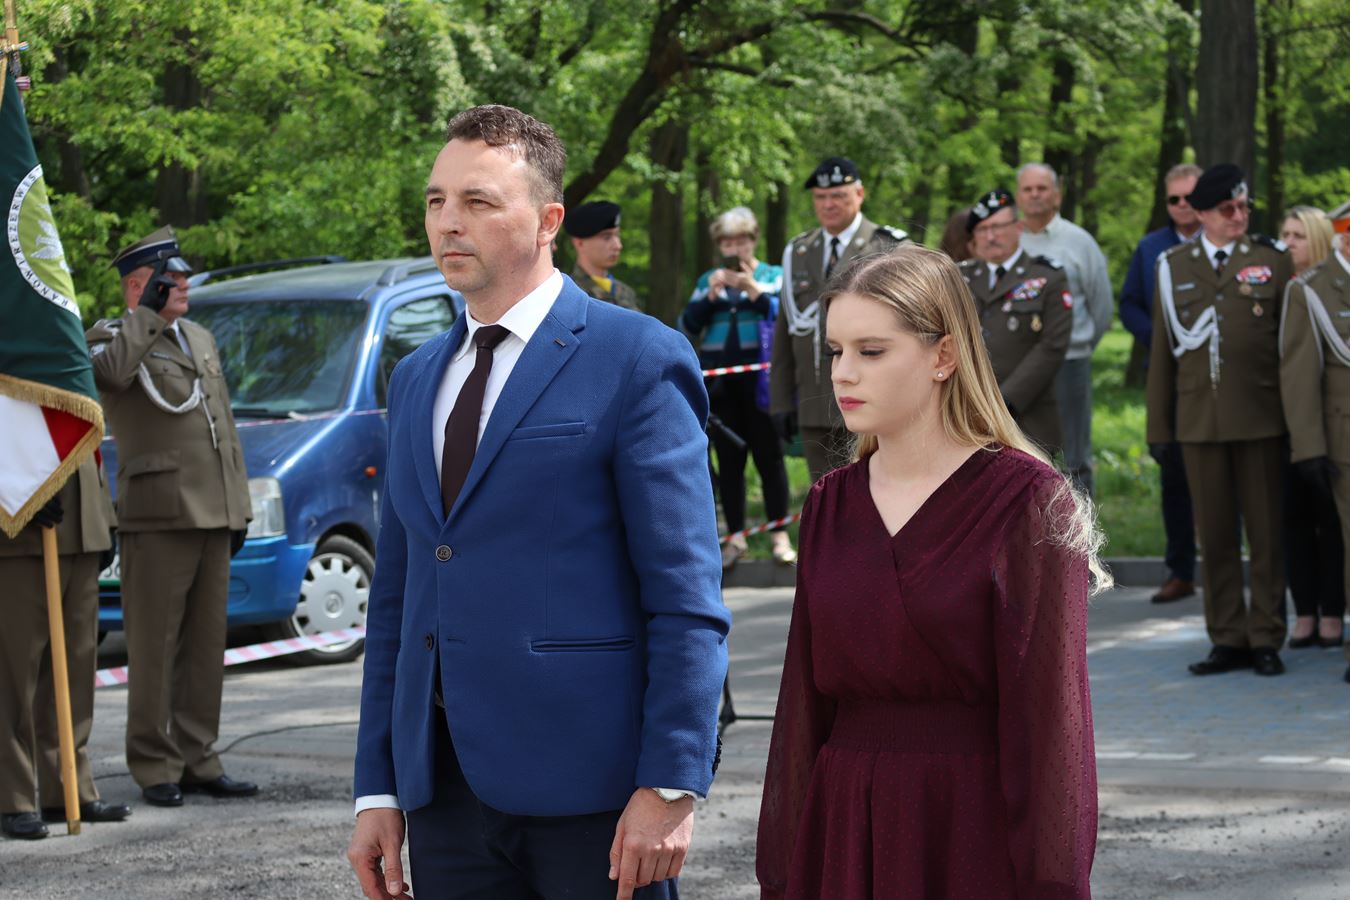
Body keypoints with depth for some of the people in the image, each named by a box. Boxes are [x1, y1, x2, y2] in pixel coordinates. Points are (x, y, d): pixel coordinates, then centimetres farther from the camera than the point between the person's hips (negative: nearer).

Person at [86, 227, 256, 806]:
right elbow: (112, 371, -27)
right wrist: (148, 313, -18)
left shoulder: (201, 340, 21)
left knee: (206, 646, 7)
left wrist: (238, 507, 20)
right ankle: (154, 768, -1)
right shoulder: (109, 337, -1)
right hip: (157, 518, -7)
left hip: (212, 518, 7)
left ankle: (197, 760, 13)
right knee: (154, 647, -5)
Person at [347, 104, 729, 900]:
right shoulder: (415, 380, 17)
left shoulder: (637, 361, -4)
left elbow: (686, 599, -9)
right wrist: (378, 790, 12)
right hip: (448, 789, 6)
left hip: (590, 791, -6)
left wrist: (671, 785, -16)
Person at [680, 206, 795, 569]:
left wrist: (752, 288, -15)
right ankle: (736, 538, 8)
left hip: (759, 379, -3)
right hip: (720, 383, 3)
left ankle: (780, 535, 2)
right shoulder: (708, 281, 15)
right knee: (729, 459, 3)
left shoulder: (772, 276, 7)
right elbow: (688, 326, 6)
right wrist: (711, 294, -7)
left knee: (769, 455, -3)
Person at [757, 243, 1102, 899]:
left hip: (975, 837, -5)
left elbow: (1049, 712, -10)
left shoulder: (1027, 500, -8)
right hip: (846, 836, 5)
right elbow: (805, 700, 10)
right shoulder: (832, 505, 8)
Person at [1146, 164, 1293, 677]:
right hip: (1199, 418, 2)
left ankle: (1266, 639, 9)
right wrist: (1159, 423, 10)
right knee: (1214, 535, 5)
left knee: (1266, 532, 2)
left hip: (1260, 418, -2)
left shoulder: (1272, 259, 4)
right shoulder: (1173, 266, 9)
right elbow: (1163, 347, 12)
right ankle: (1228, 640, 12)